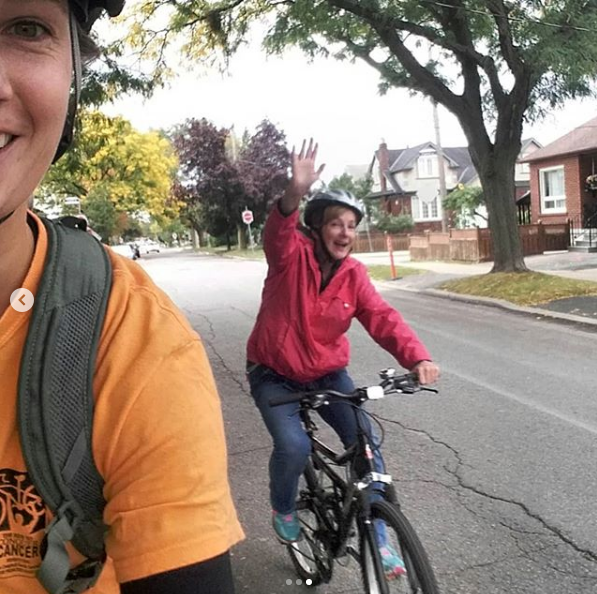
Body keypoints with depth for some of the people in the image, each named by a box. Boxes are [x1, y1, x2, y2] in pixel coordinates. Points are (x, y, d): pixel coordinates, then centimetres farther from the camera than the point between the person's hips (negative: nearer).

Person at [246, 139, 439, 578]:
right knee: (294, 446, -23)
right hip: (274, 373, -3)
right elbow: (278, 233, -39)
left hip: (327, 374, 3)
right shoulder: (291, 255, -16)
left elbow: (383, 318, -20)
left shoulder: (354, 274, -8)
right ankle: (283, 509, 13)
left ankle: (377, 536, 10)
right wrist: (297, 193, -61)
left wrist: (417, 358, -38)